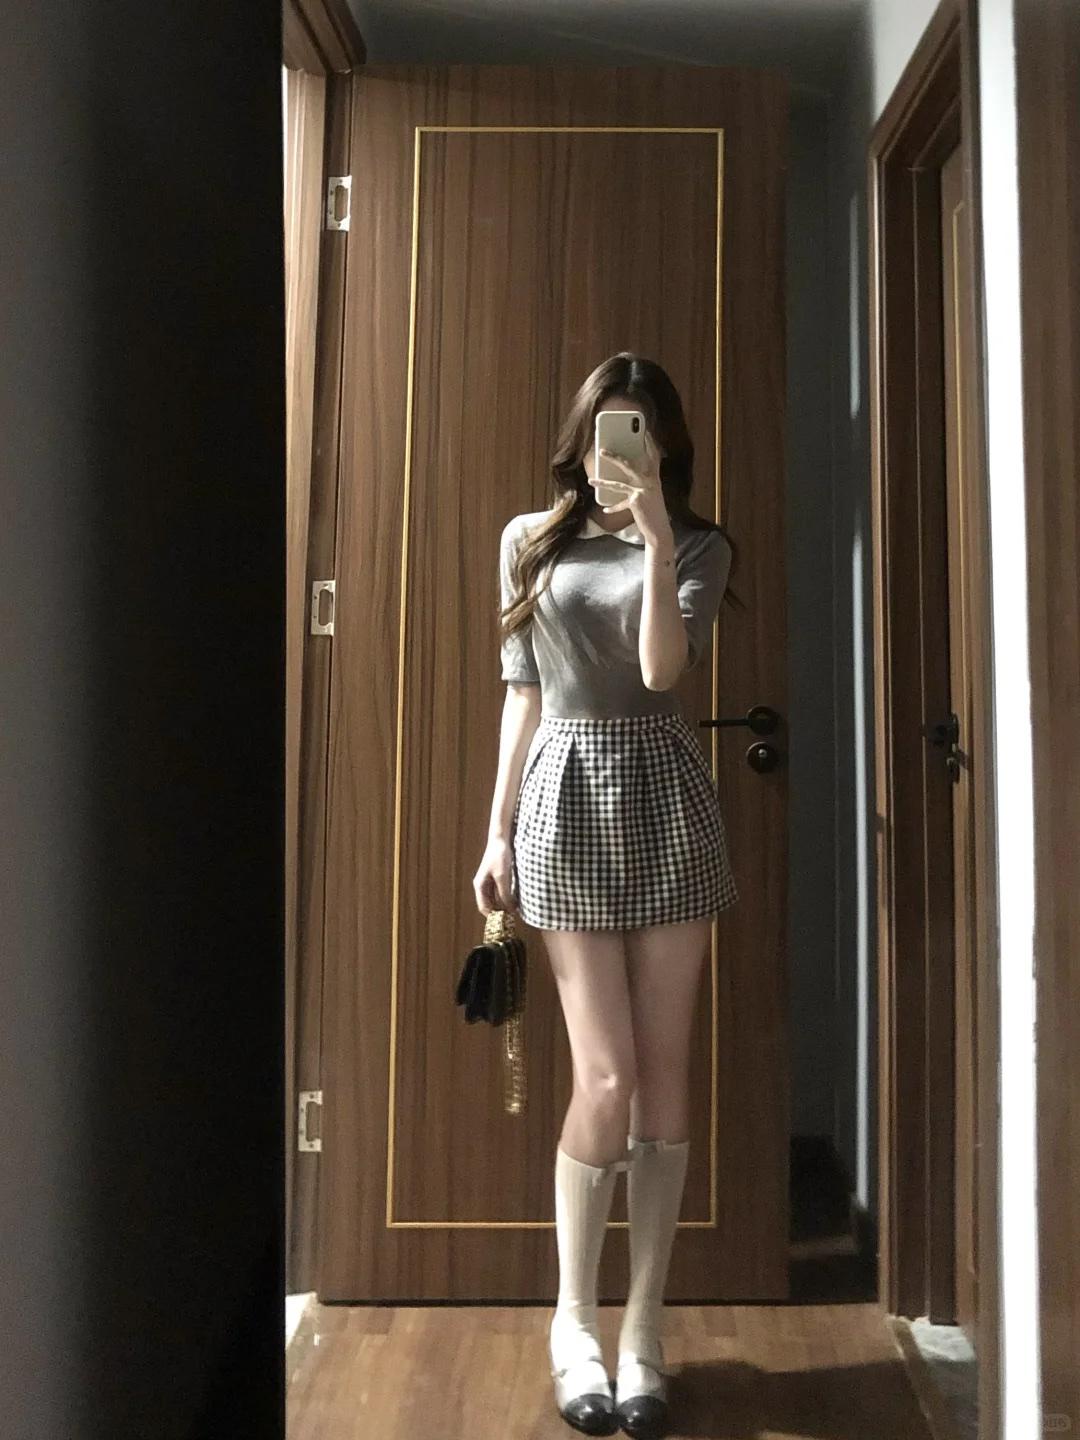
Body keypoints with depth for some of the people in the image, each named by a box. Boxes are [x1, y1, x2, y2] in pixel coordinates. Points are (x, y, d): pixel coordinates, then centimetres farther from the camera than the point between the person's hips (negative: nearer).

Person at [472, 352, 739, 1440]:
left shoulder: (701, 547, 6)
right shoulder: (529, 540, 10)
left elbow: (662, 667, -10)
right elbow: (521, 690, 10)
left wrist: (657, 538, -16)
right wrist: (497, 832, 7)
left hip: (665, 798, 1)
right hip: (567, 795, 0)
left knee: (663, 1075, 3)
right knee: (606, 1080, -6)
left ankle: (642, 1330, 17)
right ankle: (573, 1319, 16)